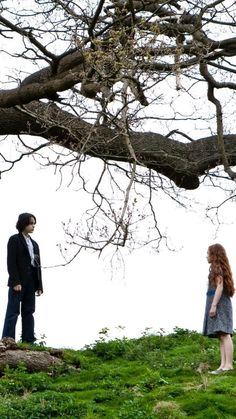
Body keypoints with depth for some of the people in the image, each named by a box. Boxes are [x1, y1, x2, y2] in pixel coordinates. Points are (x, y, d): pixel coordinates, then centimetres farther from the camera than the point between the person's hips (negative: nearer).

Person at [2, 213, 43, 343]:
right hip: (18, 282, -6)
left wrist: (39, 286, 6)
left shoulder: (34, 244, 18)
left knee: (28, 312, 3)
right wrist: (15, 282, -18)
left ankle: (29, 340, 3)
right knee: (13, 312, -7)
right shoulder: (14, 240, 0)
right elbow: (11, 262, -9)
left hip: (30, 283, 6)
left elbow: (38, 265, 14)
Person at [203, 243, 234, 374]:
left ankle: (228, 365, -24)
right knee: (221, 336, 2)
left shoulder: (217, 267, -5)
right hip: (221, 304, 10)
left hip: (219, 304, -10)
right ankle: (223, 365, -4)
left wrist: (213, 305, -18)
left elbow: (220, 287, -13)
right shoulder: (222, 268, 22)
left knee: (224, 334, -17)